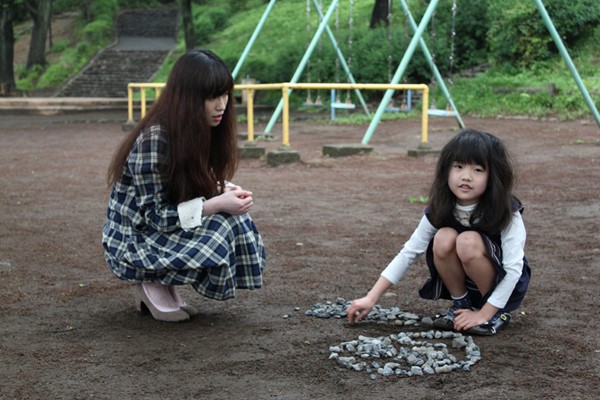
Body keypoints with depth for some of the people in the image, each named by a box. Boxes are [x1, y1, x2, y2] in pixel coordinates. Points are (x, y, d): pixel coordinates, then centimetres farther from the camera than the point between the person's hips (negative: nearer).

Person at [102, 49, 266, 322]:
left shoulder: (202, 132, -3)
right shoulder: (154, 140, -27)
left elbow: (197, 188, 9)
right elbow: (155, 216, -24)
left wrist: (225, 192, -13)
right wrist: (216, 205, -30)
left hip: (172, 227, 8)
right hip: (131, 243, -8)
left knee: (236, 220, -13)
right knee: (221, 229, -26)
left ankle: (164, 283, 2)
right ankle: (152, 284, -3)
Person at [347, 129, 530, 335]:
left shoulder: (506, 213, -24)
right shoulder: (439, 210, -14)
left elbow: (514, 269, -24)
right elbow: (408, 253, -12)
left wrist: (483, 314, -25)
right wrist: (372, 297, -17)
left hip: (504, 285, -3)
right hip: (465, 283, 3)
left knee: (468, 241, -31)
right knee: (443, 238, -26)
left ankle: (497, 313, -10)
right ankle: (460, 304, -3)